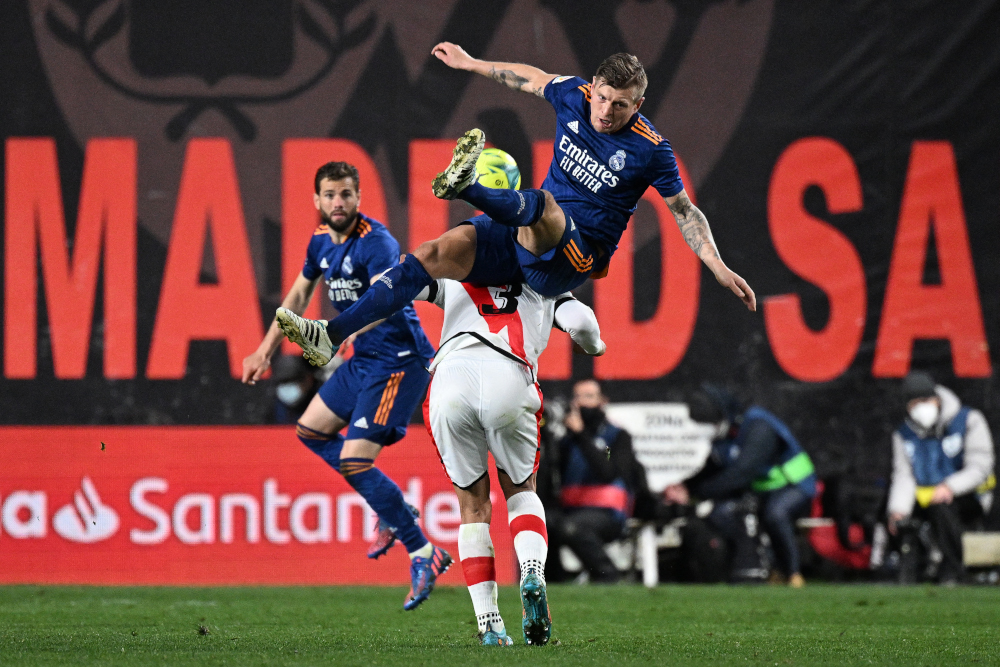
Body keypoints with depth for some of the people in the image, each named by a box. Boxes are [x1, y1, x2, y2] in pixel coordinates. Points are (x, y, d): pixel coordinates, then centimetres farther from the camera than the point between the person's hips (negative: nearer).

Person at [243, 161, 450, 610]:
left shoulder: (375, 242, -22)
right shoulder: (322, 241, 6)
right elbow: (299, 294, 24)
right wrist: (266, 351, 25)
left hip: (399, 362, -9)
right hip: (364, 359, 9)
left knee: (353, 461, -16)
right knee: (310, 431, 18)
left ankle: (423, 553, -7)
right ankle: (392, 512, 24)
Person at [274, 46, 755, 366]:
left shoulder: (649, 150, -9)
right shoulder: (574, 96, 3)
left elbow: (685, 210, -1)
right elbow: (530, 79, 23)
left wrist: (720, 269, -8)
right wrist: (472, 64, 33)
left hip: (575, 259, -6)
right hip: (528, 239, 6)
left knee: (542, 204, -39)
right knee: (436, 254, -15)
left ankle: (465, 187, -70)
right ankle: (332, 336, -23)